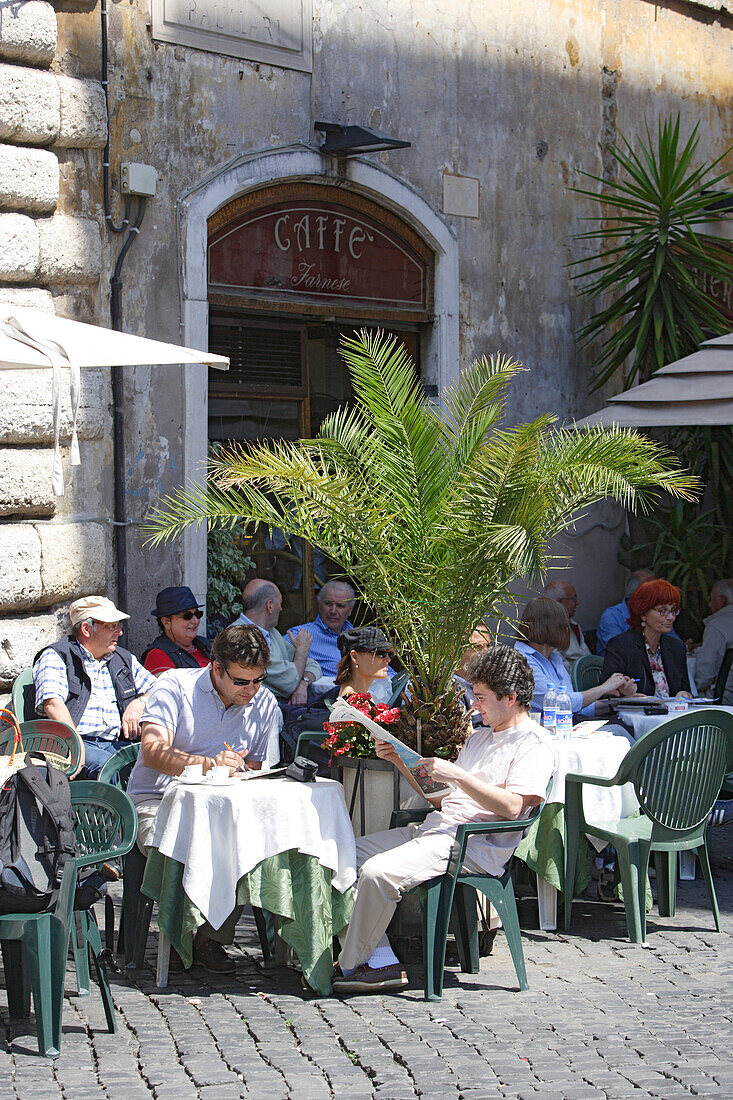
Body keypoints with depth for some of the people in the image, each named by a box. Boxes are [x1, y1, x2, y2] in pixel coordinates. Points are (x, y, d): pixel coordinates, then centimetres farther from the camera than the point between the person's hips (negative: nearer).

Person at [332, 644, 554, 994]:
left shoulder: (533, 743, -3)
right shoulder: (479, 738, 26)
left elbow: (511, 808, -17)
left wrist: (456, 775, -19)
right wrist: (402, 762, 14)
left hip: (477, 844, -10)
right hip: (436, 828, 10)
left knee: (378, 872, -28)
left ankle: (351, 965, -10)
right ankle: (382, 963, -11)